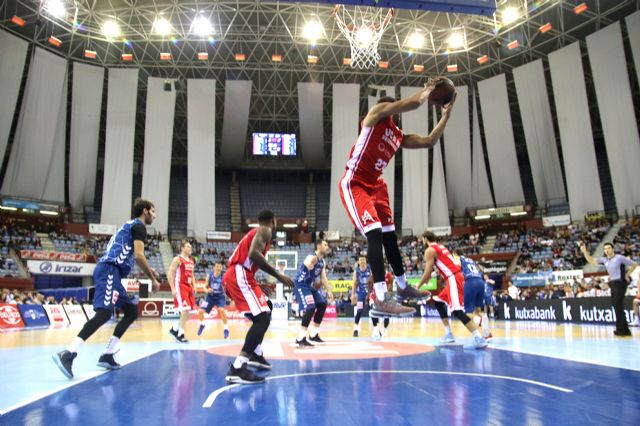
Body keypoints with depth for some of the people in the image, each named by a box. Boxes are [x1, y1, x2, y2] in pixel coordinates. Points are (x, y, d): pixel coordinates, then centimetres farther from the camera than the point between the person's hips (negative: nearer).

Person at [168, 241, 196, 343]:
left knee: (190, 312, 6)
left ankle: (175, 329, 23)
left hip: (188, 287, 8)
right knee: (185, 310, -16)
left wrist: (194, 286, 10)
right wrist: (173, 288, -18)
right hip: (180, 287, -8)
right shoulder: (177, 259, -7)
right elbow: (170, 274, -12)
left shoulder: (191, 261, 16)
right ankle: (180, 334, -3)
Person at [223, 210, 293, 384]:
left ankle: (255, 354, 27)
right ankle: (237, 368, -23)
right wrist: (278, 275, -18)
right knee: (262, 318, -15)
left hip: (235, 276, 10)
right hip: (240, 276, -10)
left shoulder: (255, 232, 28)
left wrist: (259, 286, 32)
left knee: (265, 310, 25)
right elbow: (253, 254, -21)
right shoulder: (265, 231, -1)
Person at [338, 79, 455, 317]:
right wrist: (426, 93, 0)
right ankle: (381, 300, -26)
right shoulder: (378, 112, -3)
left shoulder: (399, 136, 18)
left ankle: (402, 287, 32)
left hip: (375, 185, 9)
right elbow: (410, 104, -17)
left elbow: (430, 142, 20)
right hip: (354, 184, -9)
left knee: (390, 237, 15)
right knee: (375, 234, -23)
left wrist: (446, 114, 21)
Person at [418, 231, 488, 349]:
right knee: (439, 302, 20)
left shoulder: (430, 250, -6)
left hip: (453, 279, -10)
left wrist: (417, 287, 2)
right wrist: (431, 275, 37)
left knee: (456, 310, -17)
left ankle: (479, 338, -25)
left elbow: (427, 272, -9)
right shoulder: (440, 247, 22)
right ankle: (449, 334, 18)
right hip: (455, 278, 10)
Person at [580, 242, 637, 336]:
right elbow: (591, 261, 11)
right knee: (617, 308, 10)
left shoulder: (619, 258, -8)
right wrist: (585, 252, -2)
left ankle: (620, 329, -3)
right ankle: (625, 330, 18)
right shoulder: (604, 260, 9)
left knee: (619, 307, -8)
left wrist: (627, 275, -5)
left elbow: (634, 265, -4)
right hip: (613, 284, 7)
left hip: (620, 283, -7)